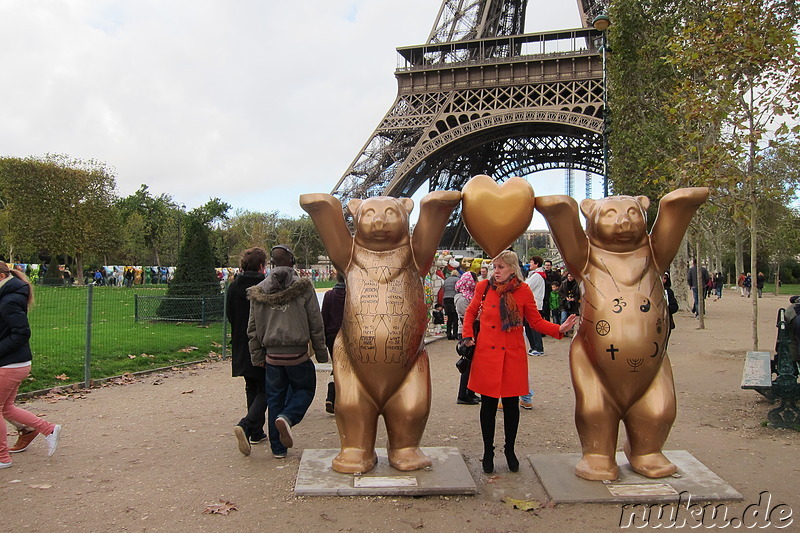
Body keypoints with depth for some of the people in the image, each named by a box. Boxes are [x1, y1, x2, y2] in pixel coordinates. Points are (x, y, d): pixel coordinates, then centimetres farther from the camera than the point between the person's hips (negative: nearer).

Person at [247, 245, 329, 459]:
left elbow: (253, 328, 8)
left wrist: (256, 356, 16)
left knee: (274, 399, 12)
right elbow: (316, 324, -4)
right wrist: (321, 352, 5)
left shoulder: (258, 291, 4)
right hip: (297, 354, -3)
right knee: (304, 389, 16)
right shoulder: (303, 287, -6)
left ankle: (278, 448, 15)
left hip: (272, 355, 3)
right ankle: (287, 417, -12)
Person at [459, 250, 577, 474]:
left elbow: (536, 321, 4)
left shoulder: (523, 291, -2)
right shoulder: (484, 287, -1)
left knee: (511, 405, 8)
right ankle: (488, 452, 24)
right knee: (488, 405, 6)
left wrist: (559, 329, -12)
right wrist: (467, 336, 0)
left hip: (513, 356, 0)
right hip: (487, 355, 0)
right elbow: (471, 312, 13)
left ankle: (510, 451, 28)